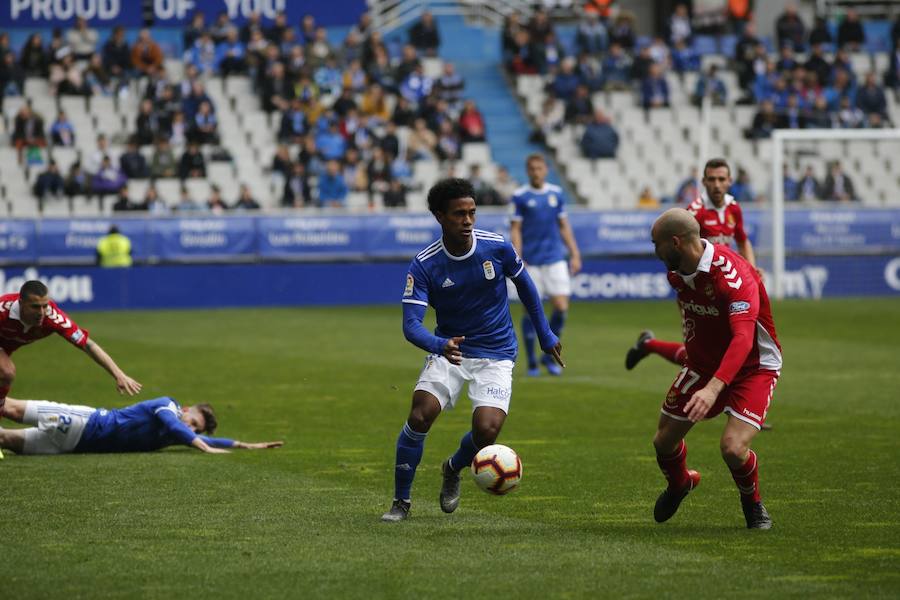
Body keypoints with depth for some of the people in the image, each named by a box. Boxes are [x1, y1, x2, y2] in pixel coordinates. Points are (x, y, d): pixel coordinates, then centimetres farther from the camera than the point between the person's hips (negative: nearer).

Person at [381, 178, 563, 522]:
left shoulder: (497, 247, -11)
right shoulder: (424, 265, -15)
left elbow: (524, 285, 8)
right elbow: (411, 324, -21)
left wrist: (545, 335, 14)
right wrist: (439, 346, -42)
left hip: (496, 355, 0)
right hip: (448, 349, 0)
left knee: (486, 431, -19)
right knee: (420, 415, -21)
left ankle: (454, 469, 18)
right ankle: (401, 501, -3)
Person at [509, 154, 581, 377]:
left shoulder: (556, 194, 8)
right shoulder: (520, 197, -2)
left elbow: (564, 227, 14)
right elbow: (515, 231, -3)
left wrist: (575, 254, 9)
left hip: (555, 259, 3)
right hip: (530, 261, -3)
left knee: (561, 307, -6)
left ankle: (549, 356, 11)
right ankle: (532, 363, 10)